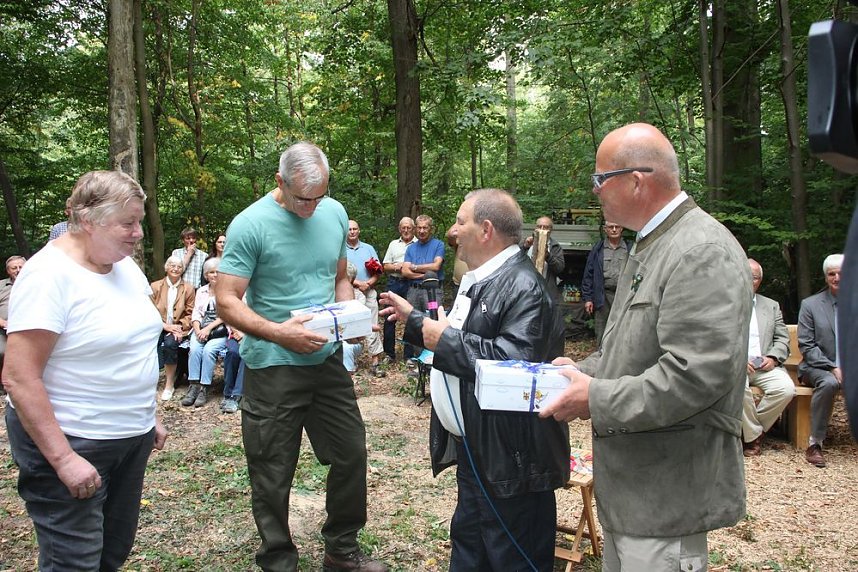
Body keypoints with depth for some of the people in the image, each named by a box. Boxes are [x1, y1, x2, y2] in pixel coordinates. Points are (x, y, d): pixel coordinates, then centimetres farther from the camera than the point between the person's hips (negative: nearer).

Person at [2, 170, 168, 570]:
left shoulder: (125, 265, 4)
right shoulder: (49, 274, -19)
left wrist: (149, 417, 17)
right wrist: (63, 458, -23)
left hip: (132, 439, 7)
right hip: (71, 443, -7)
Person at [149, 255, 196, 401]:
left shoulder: (188, 289, 9)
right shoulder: (155, 286, 10)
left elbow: (190, 314, 6)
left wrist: (179, 328, -11)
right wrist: (165, 325, -13)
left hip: (178, 328, -1)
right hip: (159, 327, 1)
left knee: (170, 343, -32)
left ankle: (169, 384, -21)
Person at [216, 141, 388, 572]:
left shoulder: (335, 213, 3)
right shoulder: (250, 225, -14)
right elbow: (227, 301, -15)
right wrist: (279, 333, -26)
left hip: (327, 358, 6)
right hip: (273, 366, -5)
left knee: (352, 455, 14)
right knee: (273, 474, 7)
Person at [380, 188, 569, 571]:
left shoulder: (523, 287, -20)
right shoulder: (478, 279, 14)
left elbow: (513, 362, -31)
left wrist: (446, 339, -22)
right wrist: (413, 318, 20)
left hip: (506, 458, -10)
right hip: (473, 448, 10)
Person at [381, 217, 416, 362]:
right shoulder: (393, 244, 17)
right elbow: (385, 266, 13)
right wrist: (397, 267, -5)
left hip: (411, 284, -3)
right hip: (394, 283, 3)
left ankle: (409, 355, 9)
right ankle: (389, 353, 13)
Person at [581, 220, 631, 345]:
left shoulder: (629, 249, 8)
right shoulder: (598, 249, 7)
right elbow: (588, 275, 5)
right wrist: (587, 298, -1)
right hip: (602, 296, 0)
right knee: (601, 334, 3)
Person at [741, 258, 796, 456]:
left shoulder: (772, 306, 22)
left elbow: (782, 338, 16)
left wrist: (773, 358, -4)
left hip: (764, 366, 4)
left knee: (786, 388, -26)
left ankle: (751, 426, -5)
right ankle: (753, 434, -12)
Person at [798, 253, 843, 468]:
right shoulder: (810, 305, 3)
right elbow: (806, 346, -2)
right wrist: (832, 368, -15)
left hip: (851, 368, 2)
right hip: (818, 367, -2)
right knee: (828, 383, -35)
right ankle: (815, 443, -25)